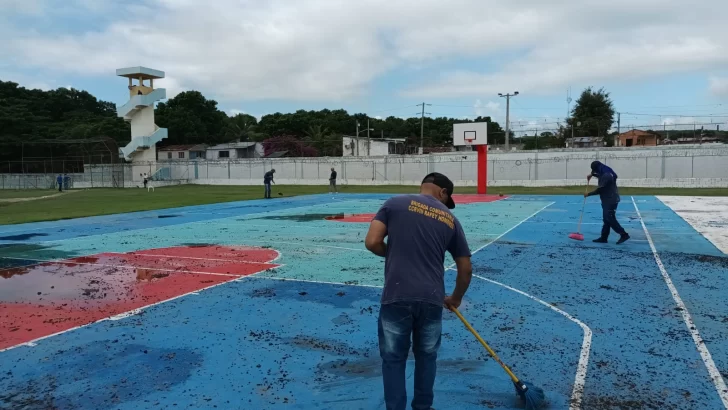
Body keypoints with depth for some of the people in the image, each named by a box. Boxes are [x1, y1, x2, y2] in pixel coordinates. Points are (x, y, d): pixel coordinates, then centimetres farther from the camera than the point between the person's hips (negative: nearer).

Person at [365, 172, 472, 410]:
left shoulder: (394, 204, 5)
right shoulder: (450, 219, 12)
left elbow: (372, 242, -4)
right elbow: (466, 269, 17)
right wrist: (455, 298, 33)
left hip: (396, 297, -2)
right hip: (431, 299, 2)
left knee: (393, 359, 13)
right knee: (426, 356, 23)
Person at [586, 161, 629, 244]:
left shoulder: (606, 176, -22)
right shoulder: (605, 174, 10)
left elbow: (599, 190, -21)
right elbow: (600, 176, 38)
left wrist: (588, 194, -10)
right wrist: (592, 174, 24)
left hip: (611, 201, -10)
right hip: (608, 200, 10)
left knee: (610, 219, -9)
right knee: (606, 219, 10)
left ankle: (624, 234, -4)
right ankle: (603, 238, 13)